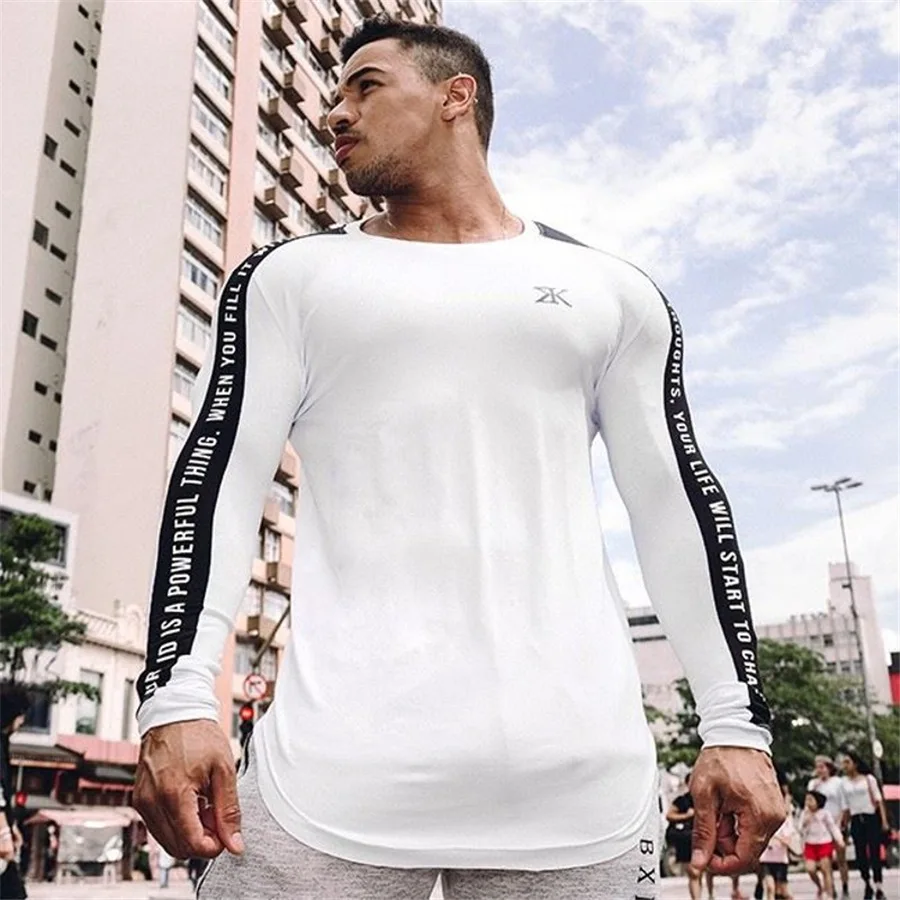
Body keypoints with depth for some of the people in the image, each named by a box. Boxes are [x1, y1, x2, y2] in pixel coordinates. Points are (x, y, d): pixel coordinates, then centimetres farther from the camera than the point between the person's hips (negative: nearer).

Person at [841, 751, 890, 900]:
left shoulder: (868, 778, 1)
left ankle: (879, 888, 4)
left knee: (874, 853, -4)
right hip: (856, 820, 3)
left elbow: (878, 800, 0)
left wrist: (884, 820, -8)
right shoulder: (844, 782, 6)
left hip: (871, 818, -3)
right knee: (861, 855, 3)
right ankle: (868, 885, 17)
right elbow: (845, 806, 9)